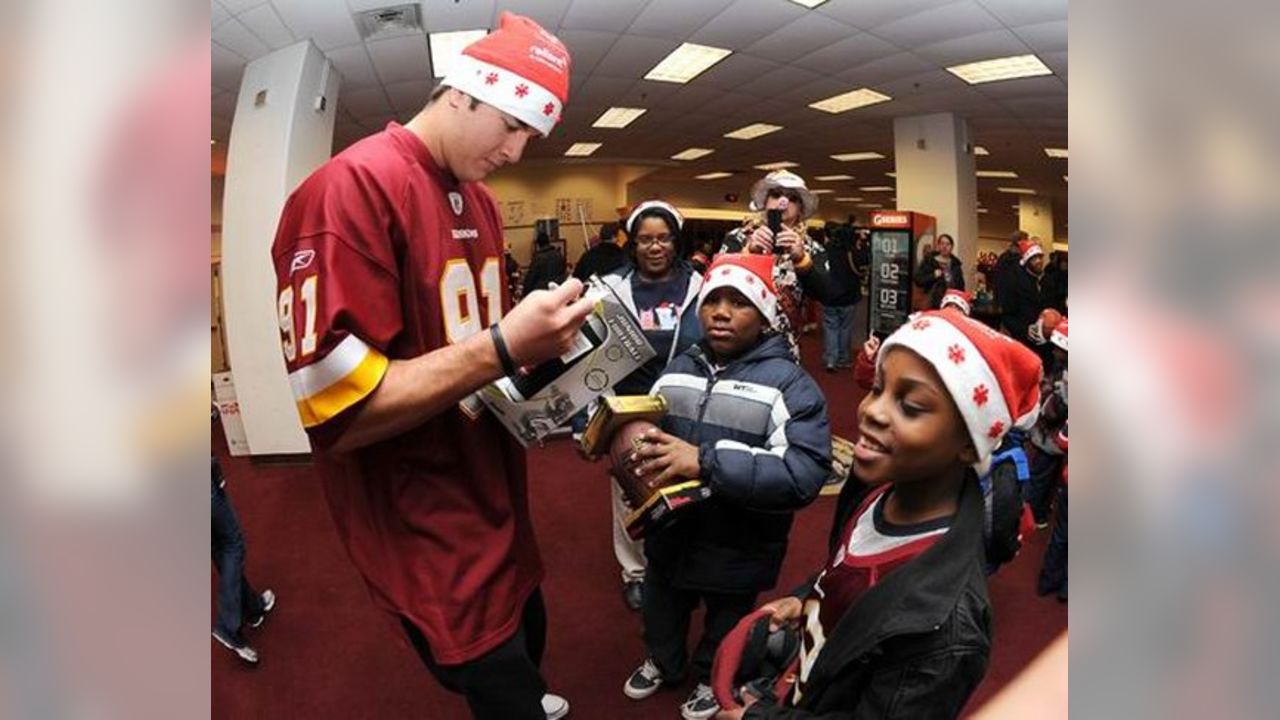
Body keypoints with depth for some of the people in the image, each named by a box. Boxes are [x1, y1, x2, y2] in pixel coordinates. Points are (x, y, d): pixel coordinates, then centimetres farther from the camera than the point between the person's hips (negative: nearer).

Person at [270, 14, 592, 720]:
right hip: (426, 536, -8)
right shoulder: (350, 187, -21)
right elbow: (335, 412, -26)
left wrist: (537, 337, -1)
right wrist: (502, 347, -29)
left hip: (493, 498, 9)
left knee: (528, 639, 29)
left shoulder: (480, 200, 7)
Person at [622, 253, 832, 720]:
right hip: (670, 533, 5)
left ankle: (715, 680, 53)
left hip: (738, 548, -4)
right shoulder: (679, 369, -1)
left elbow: (804, 475, -32)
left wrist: (706, 463, -36)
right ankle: (663, 662, 59)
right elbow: (647, 429, 11)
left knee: (726, 624, 23)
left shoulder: (790, 383, -21)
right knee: (662, 610, 28)